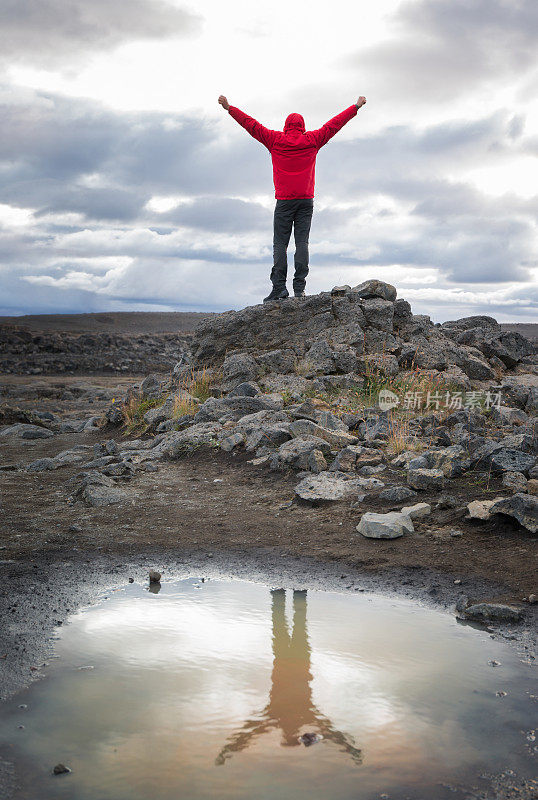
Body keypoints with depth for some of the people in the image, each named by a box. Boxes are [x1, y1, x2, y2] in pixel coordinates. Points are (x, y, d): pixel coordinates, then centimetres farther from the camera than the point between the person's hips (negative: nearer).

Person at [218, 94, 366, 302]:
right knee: (302, 242, -1)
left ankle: (279, 287, -10)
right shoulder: (312, 140, 8)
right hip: (306, 200, 1)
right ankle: (299, 288, -8)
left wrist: (229, 108, 20)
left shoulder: (275, 140, 6)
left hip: (284, 201, -1)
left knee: (280, 243, -2)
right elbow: (334, 124, 17)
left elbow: (252, 125, 11)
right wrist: (356, 107, 27)